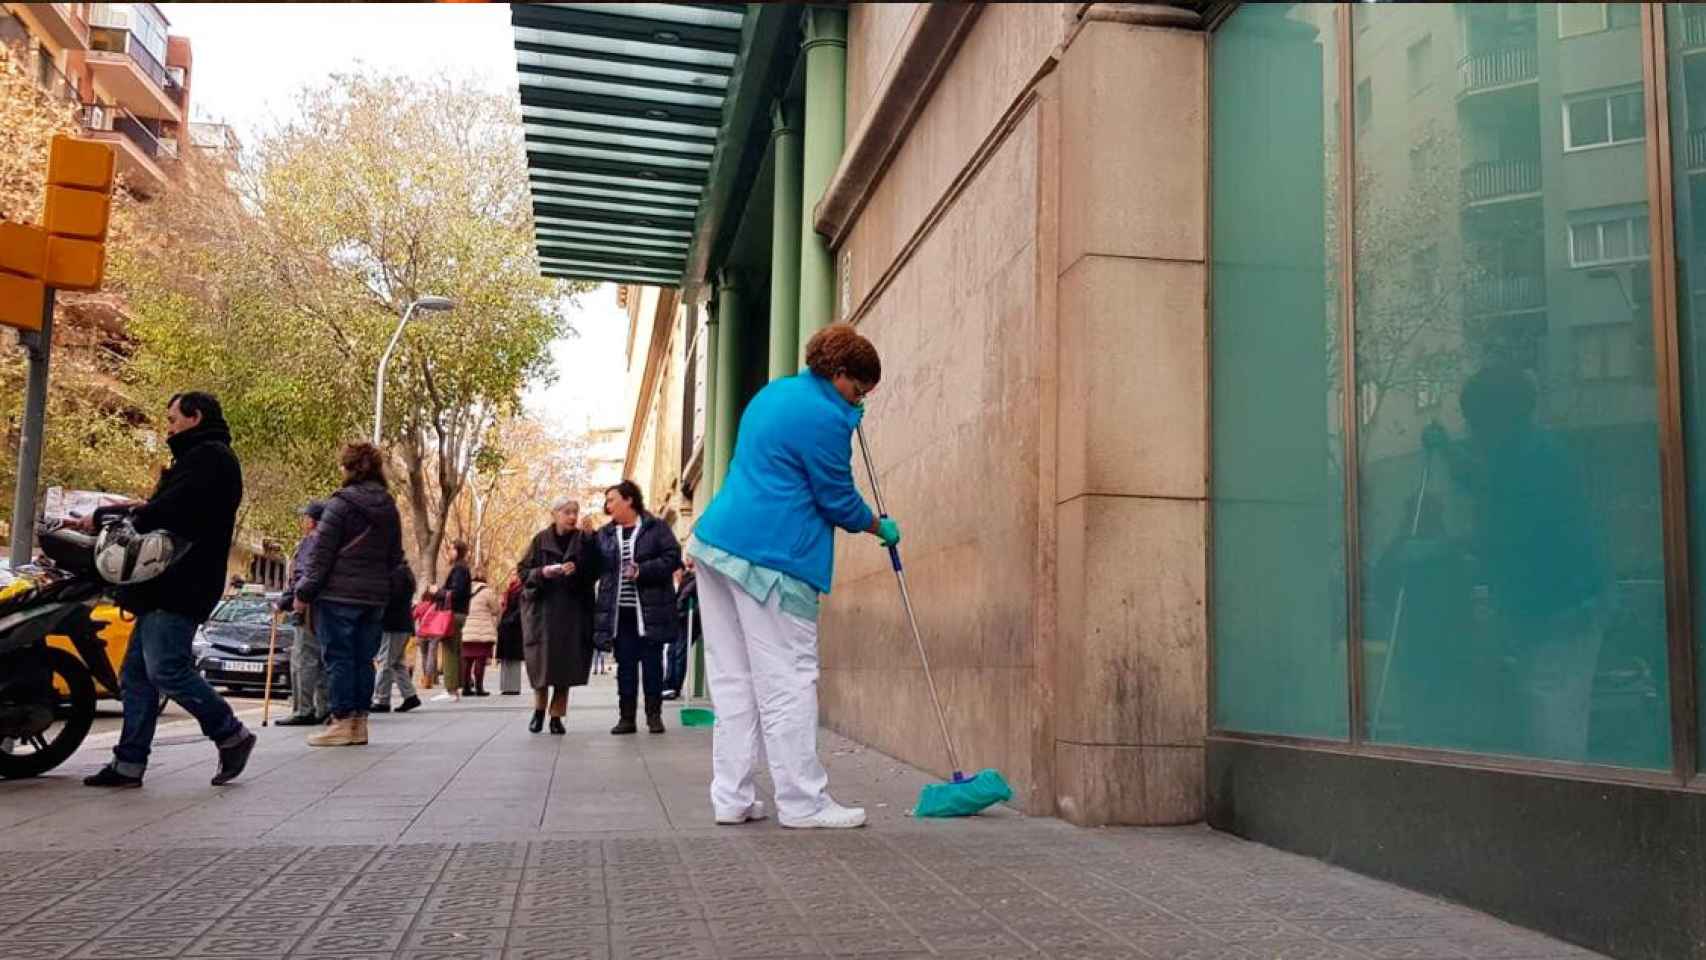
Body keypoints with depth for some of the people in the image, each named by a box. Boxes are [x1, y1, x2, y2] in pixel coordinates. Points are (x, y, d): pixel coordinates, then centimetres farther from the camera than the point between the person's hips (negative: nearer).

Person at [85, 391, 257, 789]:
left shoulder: (209, 457, -9)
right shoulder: (198, 459, 26)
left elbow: (166, 512, -20)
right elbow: (158, 508, 22)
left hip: (180, 588, -11)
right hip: (167, 589, 11)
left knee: (167, 670, -14)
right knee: (136, 674, 9)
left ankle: (232, 736, -1)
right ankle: (129, 763, 11)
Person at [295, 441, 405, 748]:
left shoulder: (342, 503, -8)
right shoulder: (389, 507, 12)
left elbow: (321, 552, -9)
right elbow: (395, 556, 16)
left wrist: (305, 592, -4)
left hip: (339, 594, -6)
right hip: (375, 596, 6)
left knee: (339, 657, -1)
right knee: (363, 659, 9)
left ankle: (342, 723, -1)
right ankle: (359, 724, 11)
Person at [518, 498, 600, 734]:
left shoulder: (585, 541, 4)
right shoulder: (541, 540, 3)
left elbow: (594, 573, 2)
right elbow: (523, 571, 4)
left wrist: (577, 570, -16)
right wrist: (542, 572, -14)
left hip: (574, 611, 1)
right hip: (543, 610, 0)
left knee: (567, 664, 0)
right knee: (542, 661, -3)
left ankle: (557, 715, 11)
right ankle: (539, 710, 18)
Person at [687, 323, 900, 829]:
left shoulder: (773, 392, 18)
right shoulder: (824, 417, -12)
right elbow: (838, 498, -6)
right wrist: (880, 527, 13)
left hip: (716, 540, 10)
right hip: (768, 557, -10)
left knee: (732, 678, 10)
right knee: (788, 681, -2)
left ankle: (731, 798, 14)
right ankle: (803, 803, 4)